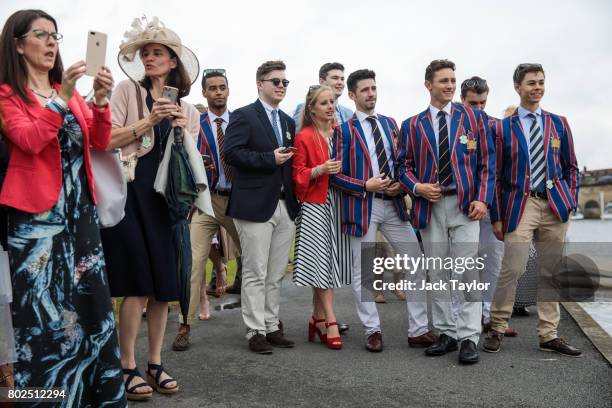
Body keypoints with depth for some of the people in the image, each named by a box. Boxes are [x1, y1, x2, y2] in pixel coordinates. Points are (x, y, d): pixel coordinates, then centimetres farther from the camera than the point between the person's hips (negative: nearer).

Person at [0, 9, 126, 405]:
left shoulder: (69, 91, 16)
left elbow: (100, 142, 5)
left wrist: (100, 102, -11)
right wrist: (65, 99, -23)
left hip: (80, 208, 5)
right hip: (37, 213, -5)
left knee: (89, 299, 6)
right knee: (45, 306, -3)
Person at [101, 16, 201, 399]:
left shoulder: (185, 107, 16)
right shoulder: (128, 90, 6)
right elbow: (108, 140, -5)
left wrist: (182, 129, -1)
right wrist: (149, 121, -10)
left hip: (166, 194, 4)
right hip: (131, 190, -4)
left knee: (165, 281, 3)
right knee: (139, 282, -7)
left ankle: (155, 362, 15)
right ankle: (128, 366, 5)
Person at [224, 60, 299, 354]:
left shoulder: (288, 122, 19)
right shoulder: (243, 116, -3)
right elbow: (231, 153, -15)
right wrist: (270, 158, -17)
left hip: (285, 206, 7)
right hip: (255, 205, -7)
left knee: (276, 274, 11)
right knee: (255, 274, -1)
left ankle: (271, 327, 20)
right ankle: (255, 332, 8)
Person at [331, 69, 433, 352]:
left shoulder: (390, 123, 13)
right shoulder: (344, 130, -2)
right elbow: (336, 175, -5)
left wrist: (399, 185, -2)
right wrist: (366, 185, -15)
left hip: (394, 203, 5)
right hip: (362, 206, -4)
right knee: (361, 272, 2)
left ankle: (418, 331, 13)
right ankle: (372, 331, 17)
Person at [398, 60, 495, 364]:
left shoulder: (473, 117, 7)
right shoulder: (412, 125, 9)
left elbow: (487, 161, 4)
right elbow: (405, 165, 10)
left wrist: (482, 199, -6)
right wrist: (417, 187, -9)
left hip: (465, 204, -1)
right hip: (430, 204, 2)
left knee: (468, 272, -6)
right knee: (437, 274, 7)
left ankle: (469, 338, 3)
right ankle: (446, 334, 18)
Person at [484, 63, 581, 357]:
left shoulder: (559, 123, 12)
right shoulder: (504, 127, 3)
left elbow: (570, 167, 16)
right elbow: (496, 175, 3)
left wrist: (571, 202, 4)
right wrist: (496, 217, 0)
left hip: (555, 205, 3)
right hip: (520, 205, -3)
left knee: (550, 272, 8)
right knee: (512, 269, -10)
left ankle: (549, 335, 17)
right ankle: (497, 329, 6)